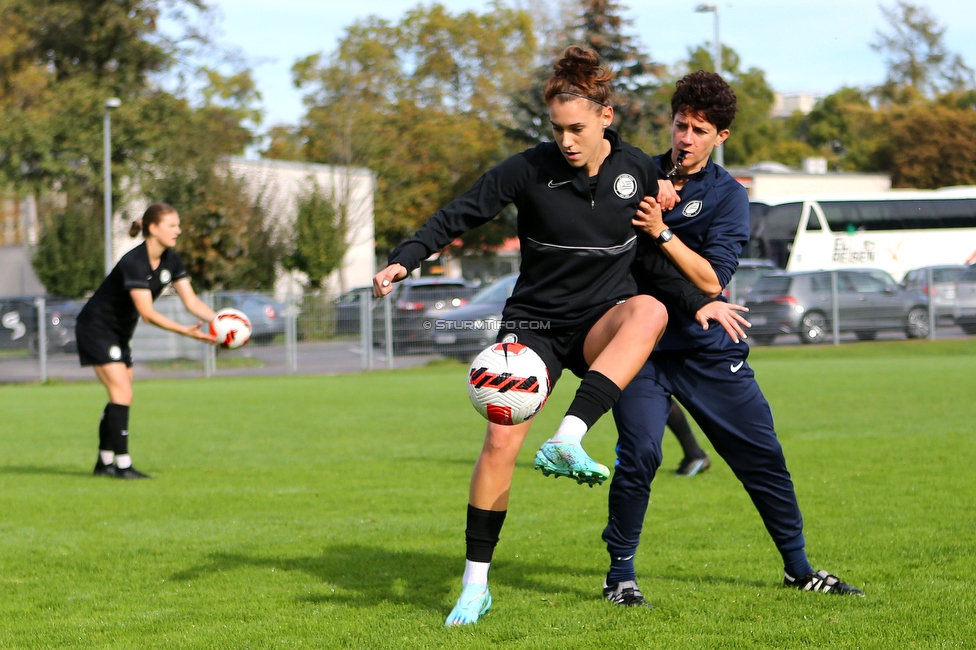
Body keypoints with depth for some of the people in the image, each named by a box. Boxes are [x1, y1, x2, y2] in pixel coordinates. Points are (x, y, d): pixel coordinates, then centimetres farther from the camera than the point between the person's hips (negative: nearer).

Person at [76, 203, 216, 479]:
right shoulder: (134, 262, -28)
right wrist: (186, 331, -39)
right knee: (122, 394, -15)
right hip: (96, 328, -9)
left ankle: (104, 462, 18)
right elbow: (147, 313, -32)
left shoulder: (171, 261, -3)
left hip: (120, 332, 9)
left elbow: (192, 302, -4)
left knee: (119, 397, 10)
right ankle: (122, 464, -13)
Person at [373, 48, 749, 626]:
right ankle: (475, 587, -2)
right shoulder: (531, 169, -10)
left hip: (603, 321, 1)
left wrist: (698, 302, 1)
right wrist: (405, 260, -16)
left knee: (649, 311, -35)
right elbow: (460, 215, -4)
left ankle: (567, 442, -43)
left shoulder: (638, 170, -2)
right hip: (536, 320, -1)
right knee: (502, 441, -16)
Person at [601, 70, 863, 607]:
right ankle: (620, 573, -2)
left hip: (708, 347, 1)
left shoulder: (728, 196, -2)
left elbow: (711, 280, -14)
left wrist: (662, 231, -26)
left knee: (762, 453, 3)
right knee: (639, 453, -17)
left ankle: (797, 567, 19)